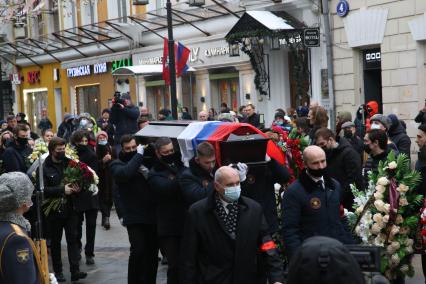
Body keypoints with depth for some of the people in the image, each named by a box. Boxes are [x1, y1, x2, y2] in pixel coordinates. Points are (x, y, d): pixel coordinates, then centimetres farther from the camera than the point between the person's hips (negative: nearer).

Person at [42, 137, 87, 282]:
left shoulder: (69, 163, 5)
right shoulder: (44, 167, -7)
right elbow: (43, 190, -15)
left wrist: (77, 187, -7)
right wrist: (62, 190, -21)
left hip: (70, 208, 3)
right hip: (54, 209, -3)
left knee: (73, 238, -2)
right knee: (55, 241, 9)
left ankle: (75, 270, -3)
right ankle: (57, 271, 18)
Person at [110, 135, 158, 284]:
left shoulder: (145, 161, 13)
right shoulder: (117, 164, 2)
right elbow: (125, 173, -22)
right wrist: (139, 155, -13)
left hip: (152, 215, 4)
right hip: (134, 217, -4)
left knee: (152, 253, 9)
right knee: (138, 251, -15)